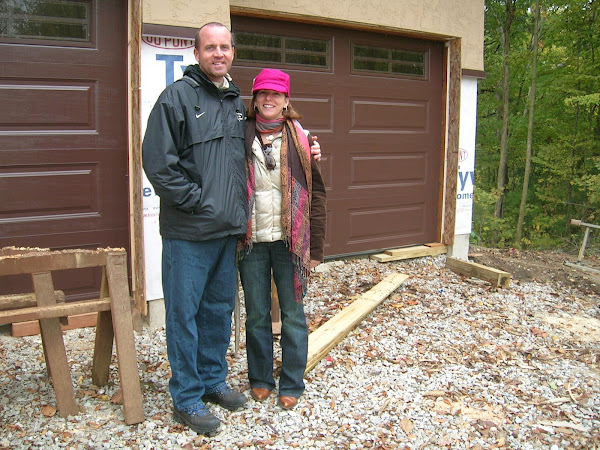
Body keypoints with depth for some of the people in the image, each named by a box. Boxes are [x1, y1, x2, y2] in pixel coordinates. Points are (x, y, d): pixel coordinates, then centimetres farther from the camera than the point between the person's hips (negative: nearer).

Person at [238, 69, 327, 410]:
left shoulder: (300, 139, -1)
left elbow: (316, 193, -1)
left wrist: (315, 247, -4)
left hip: (289, 241, -1)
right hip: (252, 241, 1)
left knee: (293, 315, 8)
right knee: (256, 315, 12)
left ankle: (292, 384, 23)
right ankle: (260, 379, 30)